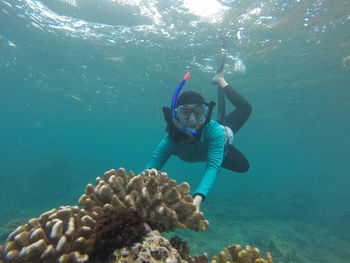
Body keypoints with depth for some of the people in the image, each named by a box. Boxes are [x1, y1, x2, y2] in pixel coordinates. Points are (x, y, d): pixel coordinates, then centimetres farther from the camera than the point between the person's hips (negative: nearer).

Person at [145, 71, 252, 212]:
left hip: (224, 132, -1)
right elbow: (151, 166, -49)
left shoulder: (213, 130, -48)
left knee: (245, 108, 23)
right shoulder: (170, 140, -43)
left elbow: (212, 167, -56)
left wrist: (198, 198, -74)